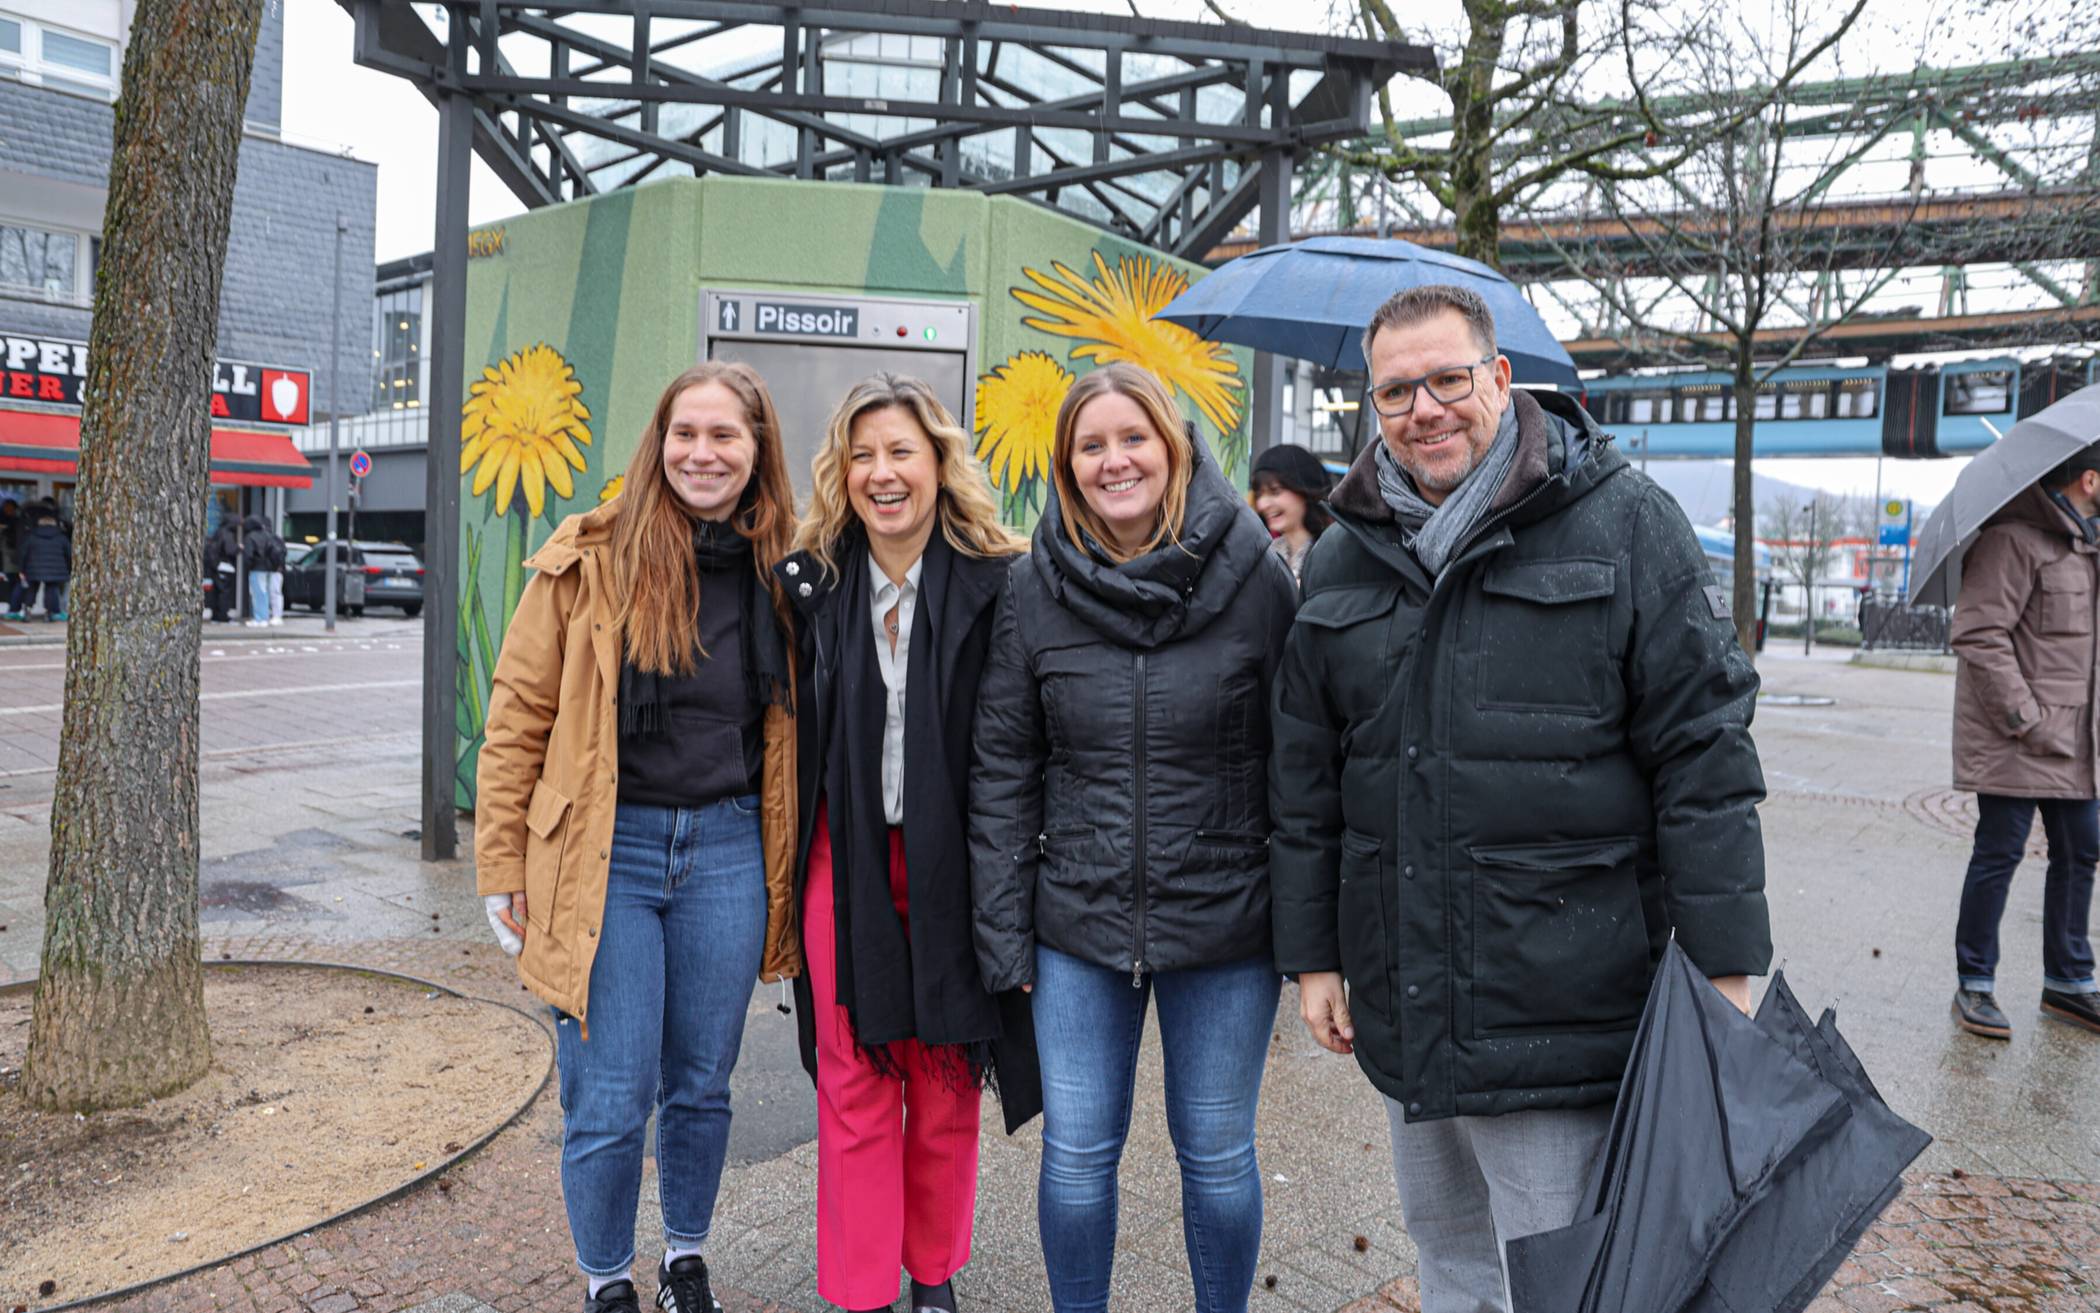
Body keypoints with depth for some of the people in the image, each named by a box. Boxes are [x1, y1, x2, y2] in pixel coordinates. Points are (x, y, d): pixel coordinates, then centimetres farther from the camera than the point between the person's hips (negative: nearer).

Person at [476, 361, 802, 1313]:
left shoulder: (782, 578, 3)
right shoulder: (589, 558, -4)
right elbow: (518, 717, -1)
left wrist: (789, 879, 10)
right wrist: (503, 868, -2)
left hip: (728, 851, 3)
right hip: (606, 852, -2)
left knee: (701, 1088, 15)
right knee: (609, 1103, 3)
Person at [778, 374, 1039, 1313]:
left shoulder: (997, 584, -6)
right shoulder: (811, 583, 2)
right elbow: (789, 732, 10)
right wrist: (787, 861, 7)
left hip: (950, 865, -1)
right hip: (844, 860, 1)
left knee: (945, 1084, 13)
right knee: (854, 1085, 8)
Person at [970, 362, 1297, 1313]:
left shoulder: (1253, 574, -7)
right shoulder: (1032, 590, -3)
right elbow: (1002, 771, 0)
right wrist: (1003, 937, -1)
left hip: (1225, 920, -1)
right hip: (1078, 923, 2)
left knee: (1217, 1155, 14)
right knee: (1076, 1154, 11)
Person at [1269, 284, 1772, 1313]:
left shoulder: (1623, 522, -5)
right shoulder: (1341, 558, 8)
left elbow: (1703, 748, -6)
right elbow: (1305, 774, 11)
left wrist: (1723, 966, -8)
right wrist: (1312, 952, 10)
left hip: (1565, 1004, -4)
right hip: (1404, 1011, 5)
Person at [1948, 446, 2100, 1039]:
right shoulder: (2014, 540, -15)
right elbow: (1979, 635, -22)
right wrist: (2026, 720, -22)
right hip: (2015, 742, -9)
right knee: (1999, 854, -3)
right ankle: (1974, 986, 9)